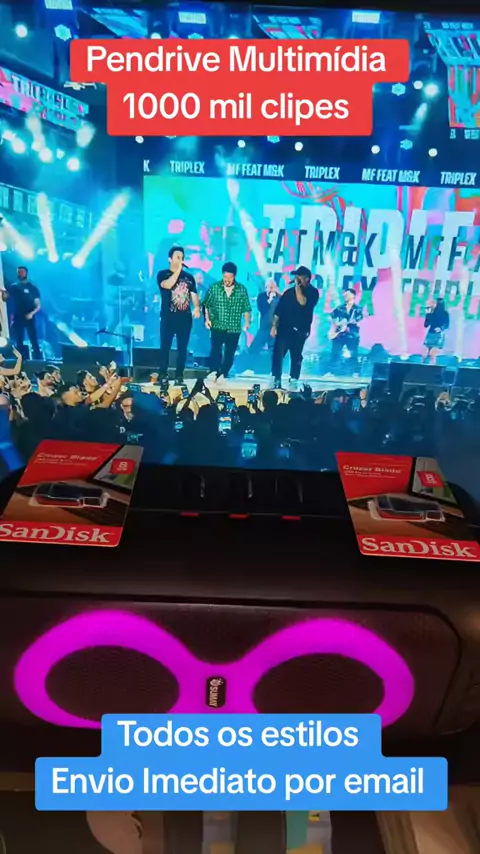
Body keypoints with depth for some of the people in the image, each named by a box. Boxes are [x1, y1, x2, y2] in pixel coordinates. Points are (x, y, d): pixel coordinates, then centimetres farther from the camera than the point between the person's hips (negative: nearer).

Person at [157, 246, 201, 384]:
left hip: (185, 318, 3)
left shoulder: (189, 277, 14)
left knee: (182, 348, 3)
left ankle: (179, 376, 7)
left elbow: (194, 294, 7)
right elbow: (167, 285, -18)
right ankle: (163, 374, 4)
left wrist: (197, 307, -12)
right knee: (165, 347, -2)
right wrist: (178, 270, -13)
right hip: (168, 318, -3)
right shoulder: (163, 274, 4)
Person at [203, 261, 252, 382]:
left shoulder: (242, 290, 3)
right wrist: (207, 318, -5)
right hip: (217, 326, -1)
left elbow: (246, 308, 5)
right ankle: (214, 372, -16)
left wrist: (247, 322, -8)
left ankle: (223, 375, 16)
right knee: (216, 349, -16)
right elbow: (206, 305, 8)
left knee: (229, 354, 5)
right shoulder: (214, 287, 1)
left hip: (234, 328, 1)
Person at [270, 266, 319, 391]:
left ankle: (294, 382, 10)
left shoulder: (313, 292, 2)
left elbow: (302, 302, -19)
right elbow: (278, 310, 12)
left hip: (300, 330, -3)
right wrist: (274, 325, 3)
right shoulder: (289, 292, 13)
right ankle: (276, 380, 1)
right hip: (284, 328, 3)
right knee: (278, 354, -4)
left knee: (296, 357, 2)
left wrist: (298, 287, -11)